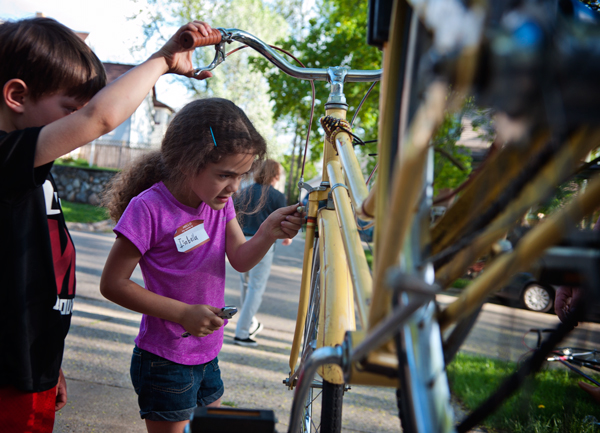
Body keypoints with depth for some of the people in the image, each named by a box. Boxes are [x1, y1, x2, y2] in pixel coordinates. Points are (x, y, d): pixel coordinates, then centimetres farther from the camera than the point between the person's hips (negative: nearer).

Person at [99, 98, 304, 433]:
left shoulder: (219, 198, 0)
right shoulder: (149, 208, -22)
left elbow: (240, 259, -6)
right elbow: (113, 283, -18)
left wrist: (269, 233, -27)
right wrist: (184, 313, -23)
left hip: (207, 356, 7)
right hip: (165, 364, -7)